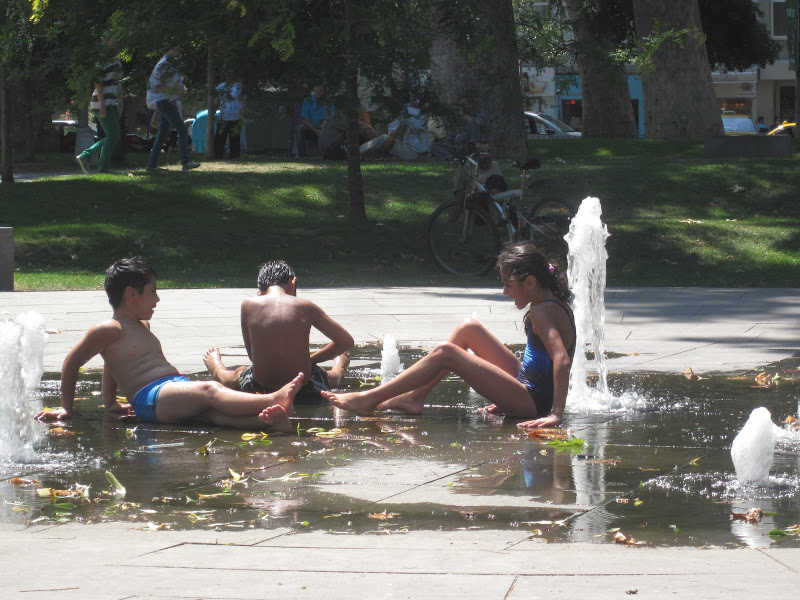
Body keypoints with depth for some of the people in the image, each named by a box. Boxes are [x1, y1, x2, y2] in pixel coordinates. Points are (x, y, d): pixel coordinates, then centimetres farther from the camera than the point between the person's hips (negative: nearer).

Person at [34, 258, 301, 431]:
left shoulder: (142, 326, 30)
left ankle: (266, 418, -55)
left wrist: (110, 401, 45)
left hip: (178, 388, 8)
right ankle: (272, 400, -54)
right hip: (149, 397, -8)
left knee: (212, 410, -25)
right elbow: (72, 363, 6)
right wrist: (66, 407, 9)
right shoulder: (109, 330, 2)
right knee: (209, 390, -32)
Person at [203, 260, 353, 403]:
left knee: (239, 374, 40)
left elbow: (251, 354, 4)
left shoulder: (248, 305, -4)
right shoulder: (305, 307, -3)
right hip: (305, 392, -1)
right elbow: (346, 341, 5)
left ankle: (218, 370, 72)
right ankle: (338, 369, 70)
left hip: (259, 390, 1)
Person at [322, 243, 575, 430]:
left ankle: (369, 399, -7)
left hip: (533, 402, -10)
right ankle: (415, 397, 13)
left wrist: (556, 414, -38)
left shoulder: (543, 312, -20)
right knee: (468, 329, 12)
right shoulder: (554, 305, 11)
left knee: (445, 353, -13)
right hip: (528, 386, 10)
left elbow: (563, 360, -33)